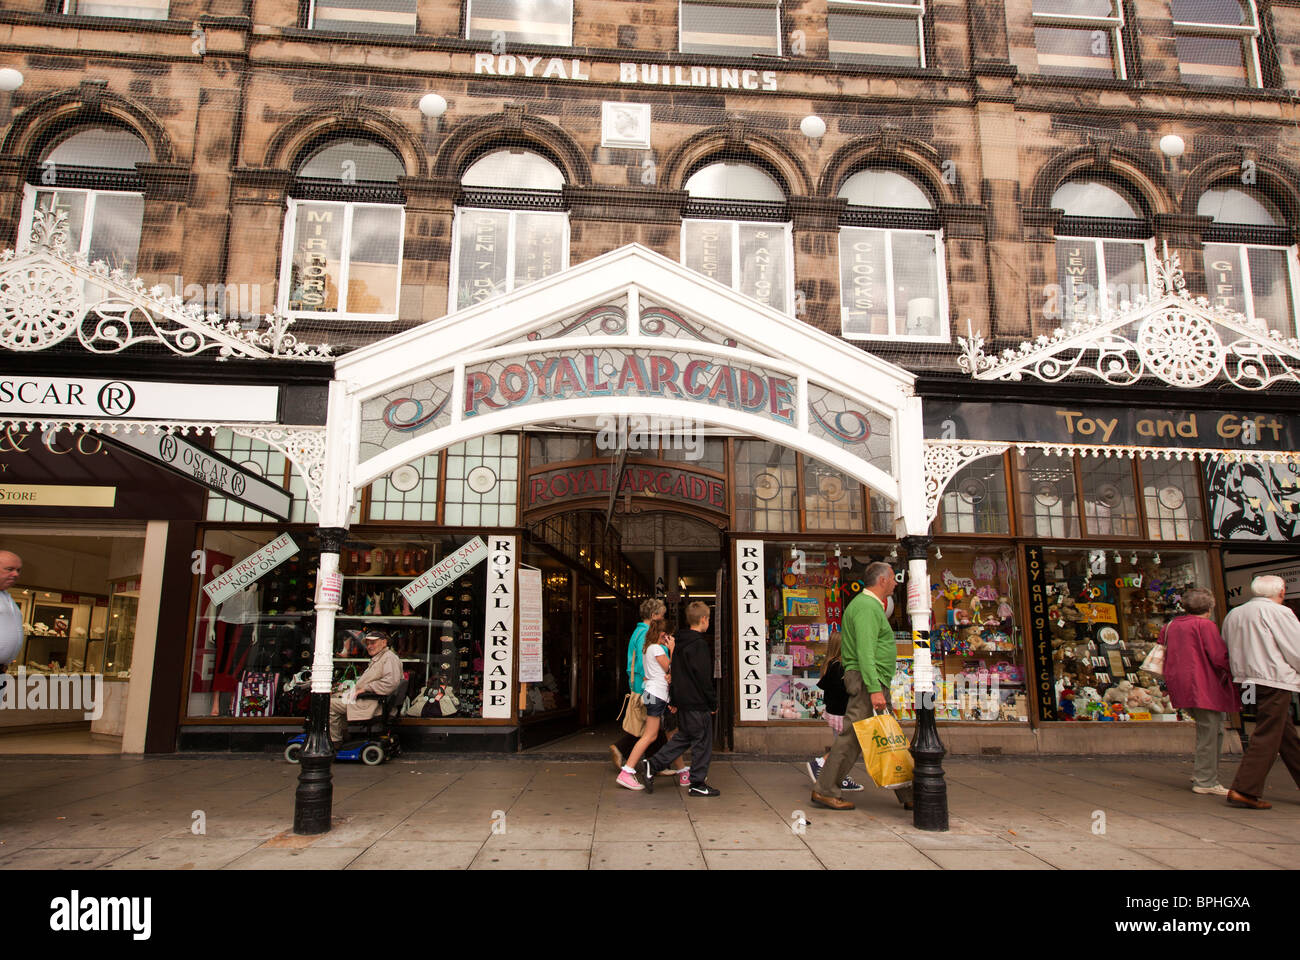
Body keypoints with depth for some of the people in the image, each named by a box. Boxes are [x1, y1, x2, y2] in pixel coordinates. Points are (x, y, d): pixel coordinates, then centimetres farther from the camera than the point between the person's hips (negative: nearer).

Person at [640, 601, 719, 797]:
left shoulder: (680, 643, 11)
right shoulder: (699, 644, -17)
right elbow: (704, 678, -18)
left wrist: (674, 699, 21)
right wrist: (713, 703, -9)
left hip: (683, 701, 9)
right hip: (697, 704, -9)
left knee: (682, 738, 17)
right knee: (702, 743, 2)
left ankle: (651, 766, 12)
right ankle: (698, 784, 10)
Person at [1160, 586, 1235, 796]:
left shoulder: (1172, 625, 13)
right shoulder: (1206, 625, -9)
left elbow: (1164, 654, 17)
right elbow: (1219, 658, -14)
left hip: (1181, 686, 8)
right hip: (1203, 686, -8)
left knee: (1215, 730, 16)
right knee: (1209, 733, -2)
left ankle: (1203, 774, 17)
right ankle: (1205, 781, 2)